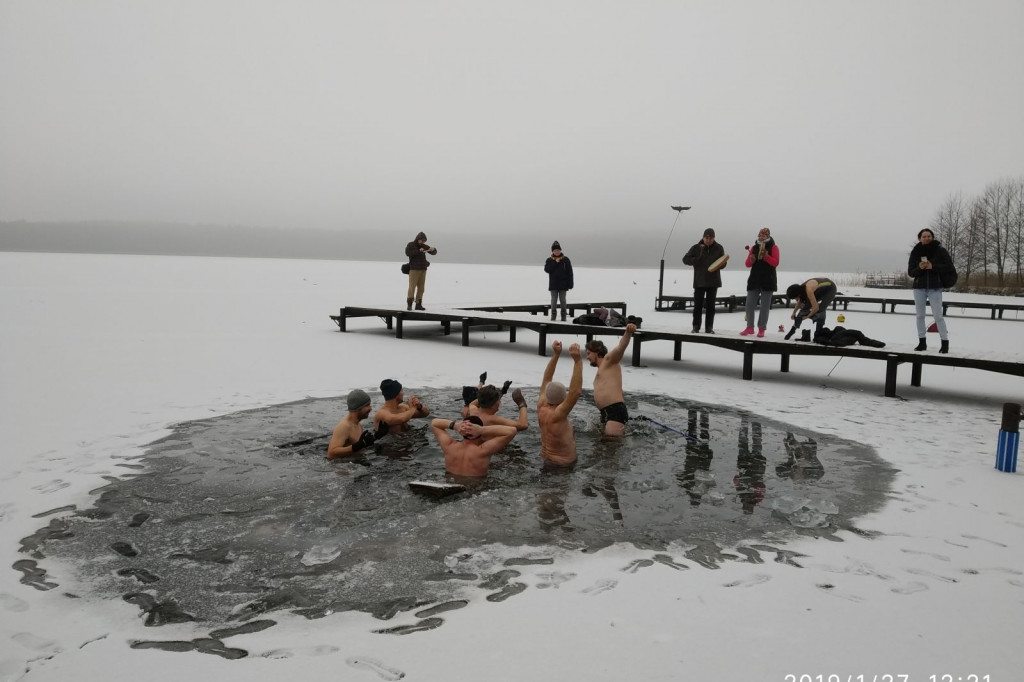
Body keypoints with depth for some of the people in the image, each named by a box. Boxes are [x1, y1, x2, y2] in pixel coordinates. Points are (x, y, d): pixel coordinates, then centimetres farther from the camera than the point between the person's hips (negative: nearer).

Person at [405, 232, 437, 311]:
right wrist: (418, 251, -26)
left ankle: (418, 305, 5)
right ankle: (409, 305, -11)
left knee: (421, 287, 2)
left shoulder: (424, 246, 13)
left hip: (423, 269, 5)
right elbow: (408, 253, -19)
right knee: (412, 287, -11)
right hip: (414, 269, -5)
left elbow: (434, 252, 12)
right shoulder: (410, 245, -1)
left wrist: (433, 249, -12)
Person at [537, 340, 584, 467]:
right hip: (564, 464, -8)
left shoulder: (541, 408, -7)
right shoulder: (557, 415, -27)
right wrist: (577, 360, -38)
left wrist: (556, 355, -2)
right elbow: (575, 392, -37)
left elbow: (546, 380, 2)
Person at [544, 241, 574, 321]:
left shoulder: (565, 259, 1)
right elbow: (547, 269, -10)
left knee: (562, 300, 4)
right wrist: (555, 263, -16)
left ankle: (563, 315, 11)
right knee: (554, 300, 3)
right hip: (553, 284, 1)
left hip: (563, 284, -1)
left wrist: (570, 283, -4)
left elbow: (570, 272, 1)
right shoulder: (549, 260, 4)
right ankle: (553, 315, 10)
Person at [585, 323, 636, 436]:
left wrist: (628, 333, -36)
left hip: (616, 411, -10)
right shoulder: (600, 370, 31)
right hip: (605, 414, 10)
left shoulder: (609, 360, 4)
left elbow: (621, 347, -16)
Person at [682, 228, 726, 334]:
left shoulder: (719, 248, 3)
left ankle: (709, 327, 12)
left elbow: (722, 264, 3)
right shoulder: (696, 248, -1)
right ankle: (696, 327, 9)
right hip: (699, 281, -1)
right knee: (698, 305, -1)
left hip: (713, 281, 1)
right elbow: (685, 259, -2)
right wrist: (696, 260, -20)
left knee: (710, 306, 6)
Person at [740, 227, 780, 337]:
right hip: (754, 280, 4)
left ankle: (762, 328, 4)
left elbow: (775, 263, -10)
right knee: (750, 304, 0)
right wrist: (751, 259, -13)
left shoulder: (773, 247, 0)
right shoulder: (754, 248, 11)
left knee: (765, 306, 0)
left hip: (768, 281, -4)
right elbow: (748, 264, 9)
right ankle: (750, 327, 5)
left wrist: (766, 256, -23)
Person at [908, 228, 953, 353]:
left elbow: (949, 266, -8)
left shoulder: (940, 251, -4)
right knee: (920, 315, 7)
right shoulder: (915, 252, 2)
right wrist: (919, 268, -18)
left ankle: (945, 342, -3)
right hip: (919, 287, 3)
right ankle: (922, 342, 14)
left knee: (938, 315, -7)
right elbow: (910, 272, 2)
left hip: (935, 288, -3)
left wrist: (933, 267, -19)